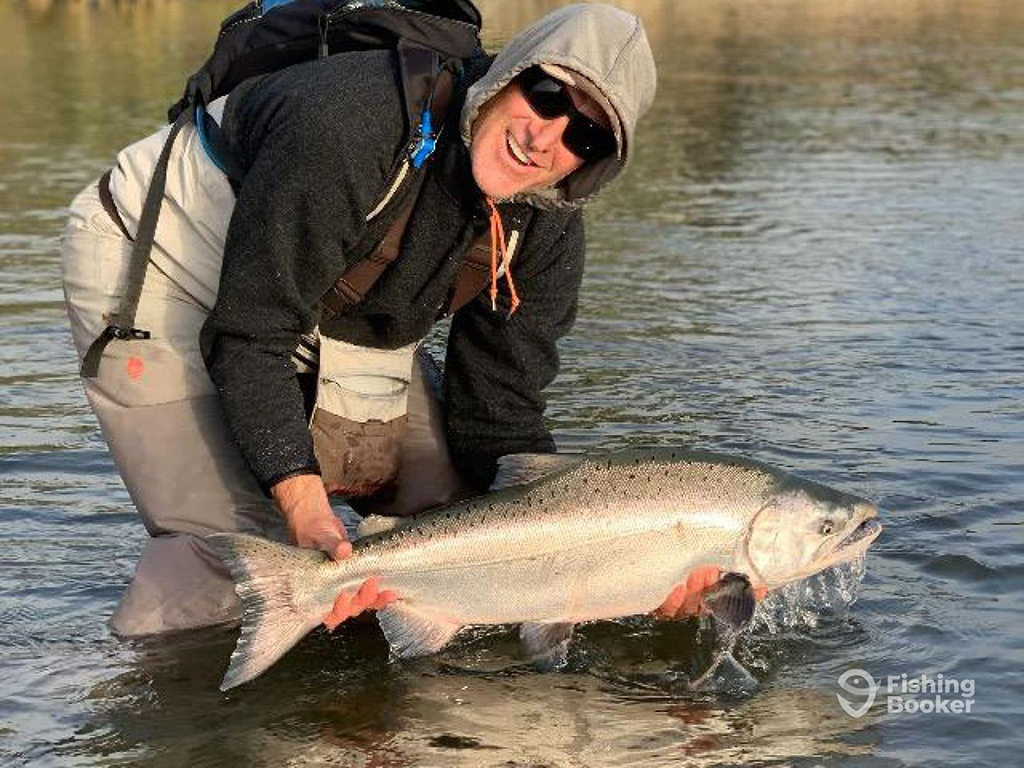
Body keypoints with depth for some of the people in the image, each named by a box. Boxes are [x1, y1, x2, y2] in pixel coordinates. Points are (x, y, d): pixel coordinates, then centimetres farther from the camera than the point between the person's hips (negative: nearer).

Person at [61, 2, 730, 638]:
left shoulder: (548, 227, -16)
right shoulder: (351, 124, -39)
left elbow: (499, 412, -12)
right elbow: (247, 338, -35)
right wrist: (305, 508, -44)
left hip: (335, 318, 7)